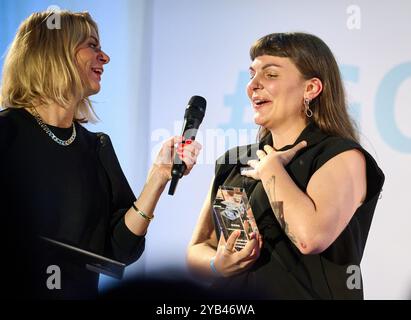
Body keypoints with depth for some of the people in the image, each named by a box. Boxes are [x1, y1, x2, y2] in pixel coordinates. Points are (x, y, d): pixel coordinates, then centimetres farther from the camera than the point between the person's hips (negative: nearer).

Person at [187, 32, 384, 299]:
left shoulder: (341, 156, -5)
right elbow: (196, 250, 11)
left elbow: (311, 237, -20)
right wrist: (218, 264, -9)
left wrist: (270, 169, -8)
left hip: (301, 293, -4)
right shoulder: (232, 162, 12)